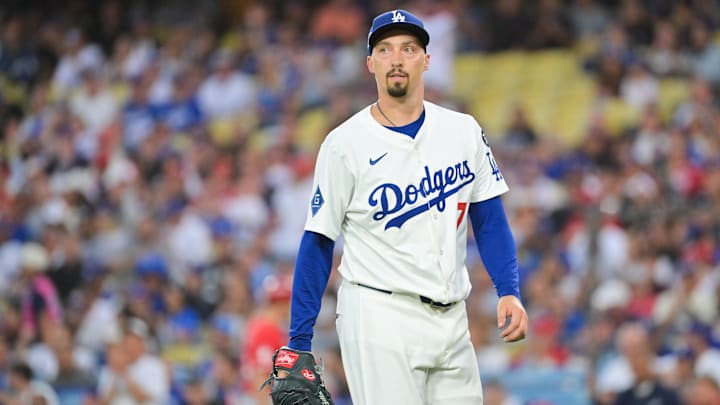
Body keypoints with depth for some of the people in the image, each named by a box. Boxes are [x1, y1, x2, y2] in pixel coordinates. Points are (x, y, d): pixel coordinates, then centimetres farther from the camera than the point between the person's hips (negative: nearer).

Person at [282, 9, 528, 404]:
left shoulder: (464, 131, 7)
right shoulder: (345, 144, -4)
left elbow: (489, 220, 11)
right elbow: (318, 242, -2)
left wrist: (509, 292, -4)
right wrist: (299, 343, -4)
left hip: (451, 319, 5)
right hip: (380, 319, -5)